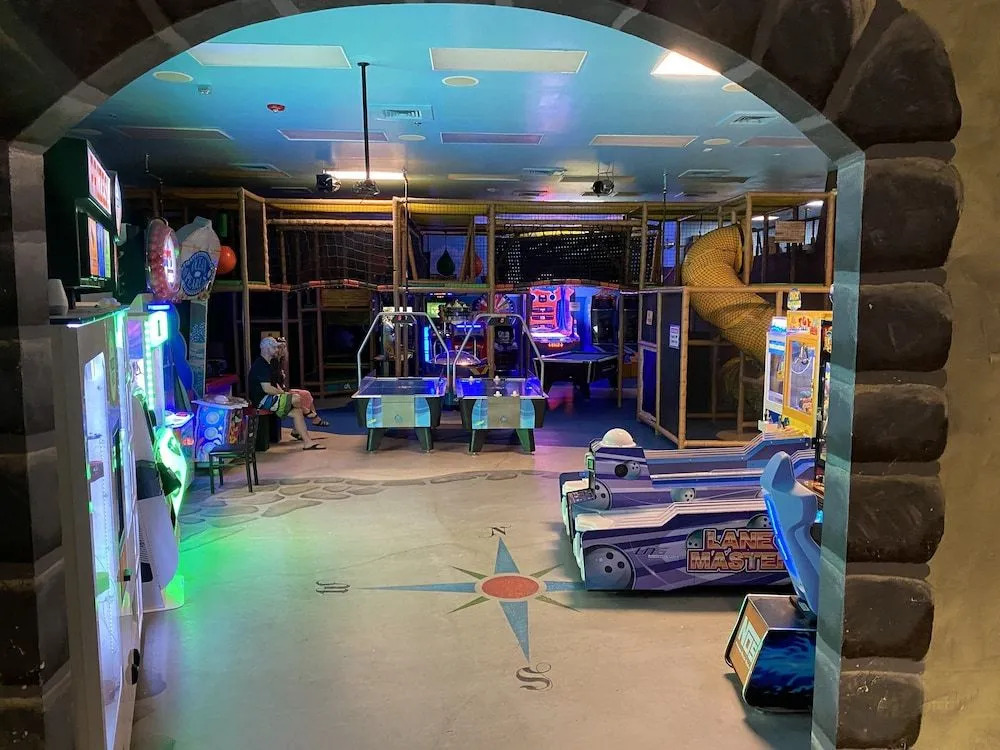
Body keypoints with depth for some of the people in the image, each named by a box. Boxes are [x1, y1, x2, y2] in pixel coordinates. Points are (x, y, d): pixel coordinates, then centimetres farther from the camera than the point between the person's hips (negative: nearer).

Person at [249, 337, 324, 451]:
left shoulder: (266, 364, 18)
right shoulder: (261, 365, -16)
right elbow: (267, 389, -23)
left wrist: (283, 392, 3)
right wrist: (284, 393, -10)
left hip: (269, 399, 11)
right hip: (263, 400, -11)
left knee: (297, 412, -1)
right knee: (296, 399, -21)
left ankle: (308, 441, -4)